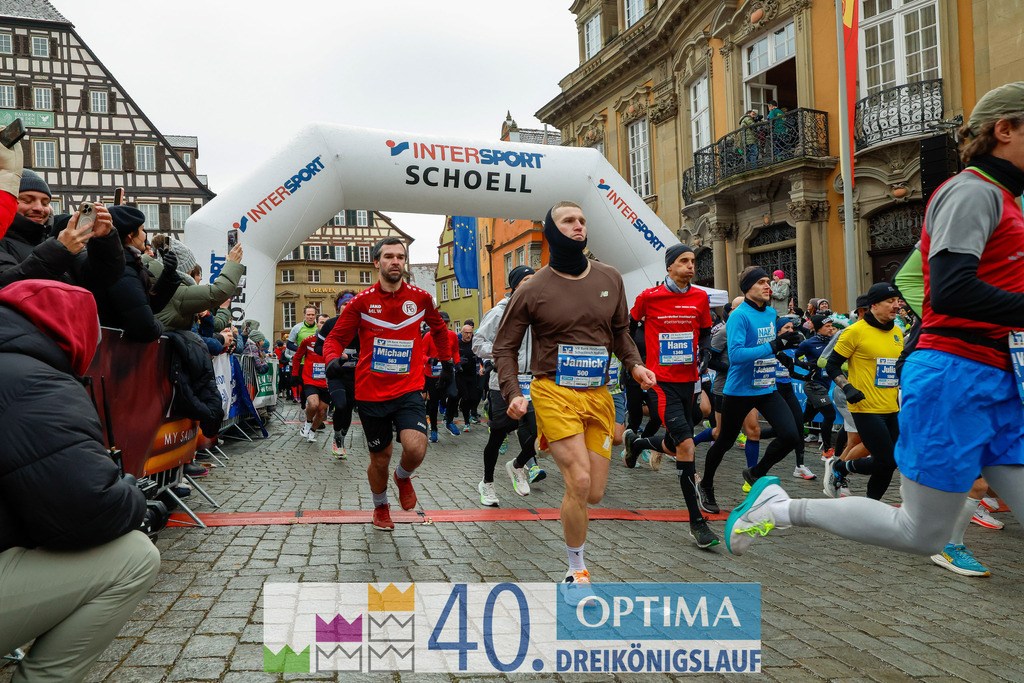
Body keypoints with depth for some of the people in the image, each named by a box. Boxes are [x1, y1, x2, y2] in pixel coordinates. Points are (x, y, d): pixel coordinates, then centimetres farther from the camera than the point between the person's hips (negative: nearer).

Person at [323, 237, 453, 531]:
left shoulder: (420, 298, 1)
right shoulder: (361, 302, -3)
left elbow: (439, 328, 21)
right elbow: (336, 338, 1)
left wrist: (447, 363, 21)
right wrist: (333, 359, -20)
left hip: (409, 390, 0)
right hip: (371, 393, 0)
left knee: (415, 448, -21)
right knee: (380, 460, 11)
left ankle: (403, 477, 16)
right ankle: (381, 507, 41)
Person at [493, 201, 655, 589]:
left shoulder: (609, 279, 9)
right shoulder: (532, 290, -2)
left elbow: (620, 331, 22)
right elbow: (504, 347, 4)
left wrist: (634, 364, 3)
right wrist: (512, 393, -11)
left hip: (598, 395, 4)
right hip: (554, 393, -4)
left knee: (594, 494, 3)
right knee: (579, 482, -14)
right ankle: (577, 571, 8)